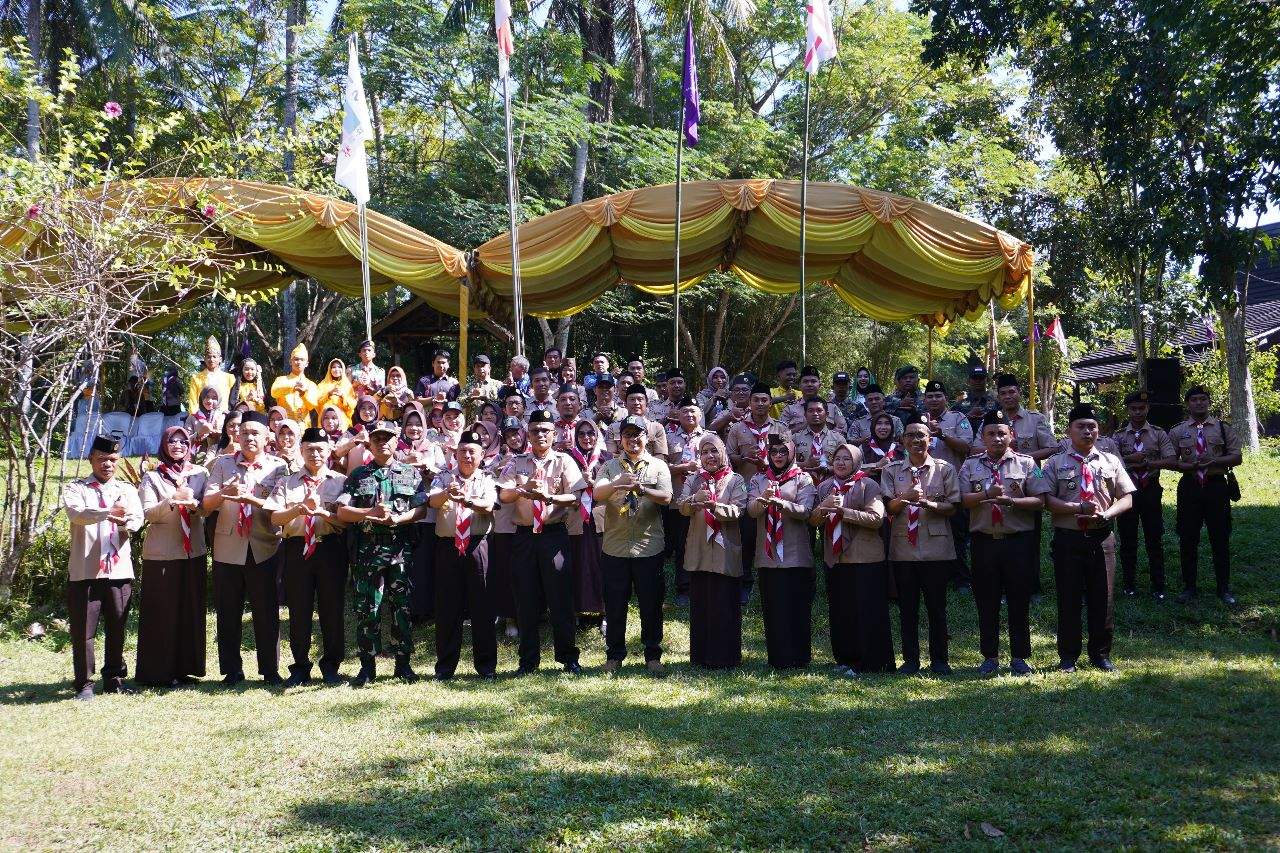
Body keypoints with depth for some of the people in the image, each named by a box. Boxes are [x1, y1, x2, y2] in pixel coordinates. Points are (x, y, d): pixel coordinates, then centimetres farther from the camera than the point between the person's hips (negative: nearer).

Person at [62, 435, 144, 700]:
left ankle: (114, 679, 20)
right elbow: (75, 513, -16)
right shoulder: (75, 489, 6)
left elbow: (138, 519, -4)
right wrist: (109, 512, -34)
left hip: (119, 569, 3)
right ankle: (84, 683, 9)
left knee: (117, 629, 8)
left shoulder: (128, 490, 14)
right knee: (83, 629, 0)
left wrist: (125, 521, -28)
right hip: (85, 570, -2)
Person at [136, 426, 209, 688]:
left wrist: (193, 505, -19)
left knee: (191, 610, 5)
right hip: (161, 553, -3)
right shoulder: (152, 478, 4)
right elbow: (148, 513, -7)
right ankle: (158, 672, 5)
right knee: (161, 612, -2)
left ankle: (185, 668, 15)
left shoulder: (200, 474, 11)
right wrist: (171, 502, -24)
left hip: (193, 551, 3)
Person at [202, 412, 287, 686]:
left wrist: (251, 499, -26)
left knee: (267, 612, 3)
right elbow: (207, 504, -1)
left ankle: (270, 671, 13)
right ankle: (231, 671, 17)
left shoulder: (278, 468, 3)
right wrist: (223, 494, -22)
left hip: (264, 550, -2)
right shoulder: (222, 464, 9)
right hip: (227, 549, 2)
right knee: (228, 614, 7)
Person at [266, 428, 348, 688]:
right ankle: (300, 668, 16)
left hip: (331, 549, -1)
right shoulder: (286, 483, 11)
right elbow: (275, 518, -1)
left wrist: (321, 511, -17)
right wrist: (301, 507, -16)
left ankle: (331, 667, 17)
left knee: (332, 610, 3)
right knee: (298, 611, 4)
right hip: (297, 549, 1)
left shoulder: (341, 481, 7)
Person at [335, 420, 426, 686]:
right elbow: (342, 512, 1)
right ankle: (367, 666, 11)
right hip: (366, 549, 0)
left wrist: (396, 518, -15)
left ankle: (403, 662, 12)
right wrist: (371, 512, -14)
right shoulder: (357, 475, 10)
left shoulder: (411, 473, 11)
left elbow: (420, 509, 2)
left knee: (402, 606, 2)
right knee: (366, 608, 2)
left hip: (401, 548, 0)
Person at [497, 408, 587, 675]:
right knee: (526, 600, 6)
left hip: (554, 533, -2)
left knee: (560, 596, 0)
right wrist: (523, 488, -18)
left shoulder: (564, 461, 3)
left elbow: (575, 497, -8)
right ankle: (528, 660, 16)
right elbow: (503, 495, 1)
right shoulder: (517, 463, 10)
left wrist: (548, 497, -24)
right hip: (524, 535, 2)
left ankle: (568, 657, 11)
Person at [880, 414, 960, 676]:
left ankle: (939, 659, 16)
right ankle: (910, 659, 17)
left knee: (937, 607, 5)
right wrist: (906, 498, -21)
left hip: (936, 548, -1)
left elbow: (952, 506, -1)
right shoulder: (892, 470, 8)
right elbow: (888, 506, -1)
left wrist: (929, 503, -20)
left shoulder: (944, 469, 5)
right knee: (907, 607, 7)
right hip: (903, 549, 1)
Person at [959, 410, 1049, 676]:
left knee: (1019, 601, 4)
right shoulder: (970, 465, 8)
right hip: (984, 541, 1)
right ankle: (990, 657, 17)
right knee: (986, 602, 6)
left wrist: (1010, 500, -18)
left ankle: (1019, 657, 15)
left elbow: (1039, 501, -3)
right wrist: (987, 495, -21)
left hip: (1019, 541, -1)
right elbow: (963, 499, -4)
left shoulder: (1026, 463, 5)